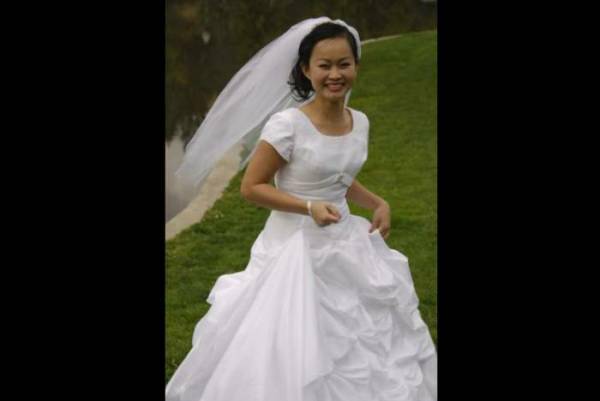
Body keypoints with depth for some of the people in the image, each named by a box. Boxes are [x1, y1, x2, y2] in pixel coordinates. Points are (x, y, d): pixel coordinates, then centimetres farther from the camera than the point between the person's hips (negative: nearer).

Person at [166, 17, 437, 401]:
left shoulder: (360, 122, 1)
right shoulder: (287, 125, -20)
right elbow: (251, 187, -14)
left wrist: (379, 203, 1)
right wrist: (309, 207, -23)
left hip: (347, 242, 6)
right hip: (300, 248, -6)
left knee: (363, 338, 16)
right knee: (295, 352, 2)